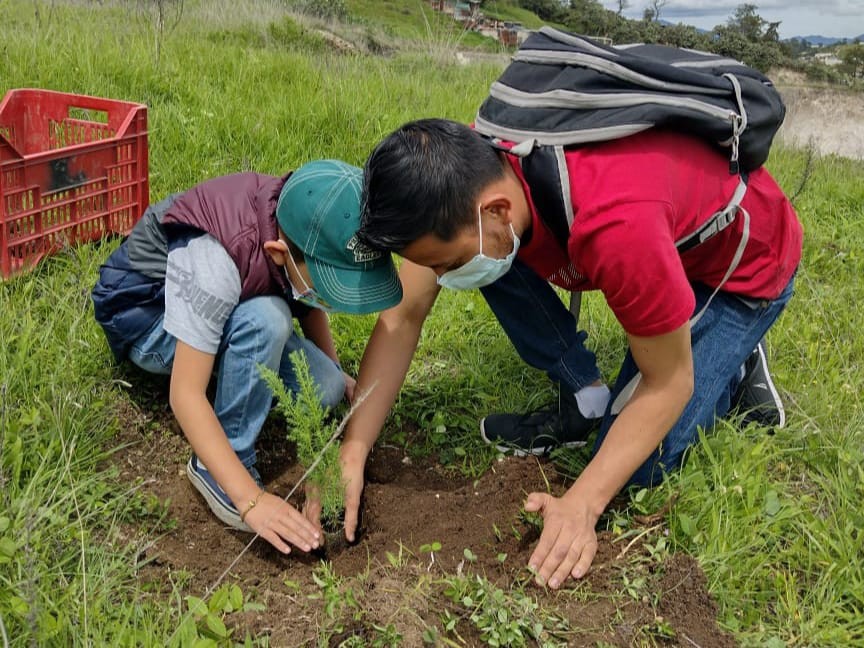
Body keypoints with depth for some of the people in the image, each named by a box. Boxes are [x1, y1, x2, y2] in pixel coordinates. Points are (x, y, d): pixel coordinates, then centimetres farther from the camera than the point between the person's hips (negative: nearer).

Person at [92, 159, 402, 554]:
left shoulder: (310, 232, -22)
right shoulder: (214, 259, -40)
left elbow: (306, 301, 3)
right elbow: (185, 395, -39)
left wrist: (335, 373, -7)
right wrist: (251, 500, -43)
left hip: (216, 306, 5)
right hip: (145, 312, -5)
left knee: (325, 388, -17)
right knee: (266, 319, -36)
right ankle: (212, 466, -19)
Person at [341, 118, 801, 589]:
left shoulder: (614, 223, -43)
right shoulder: (468, 180, -24)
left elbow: (669, 384, -29)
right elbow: (403, 318, -17)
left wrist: (581, 506, -30)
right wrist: (351, 455, -23)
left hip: (745, 264, -6)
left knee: (635, 468, -13)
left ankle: (735, 364, 13)